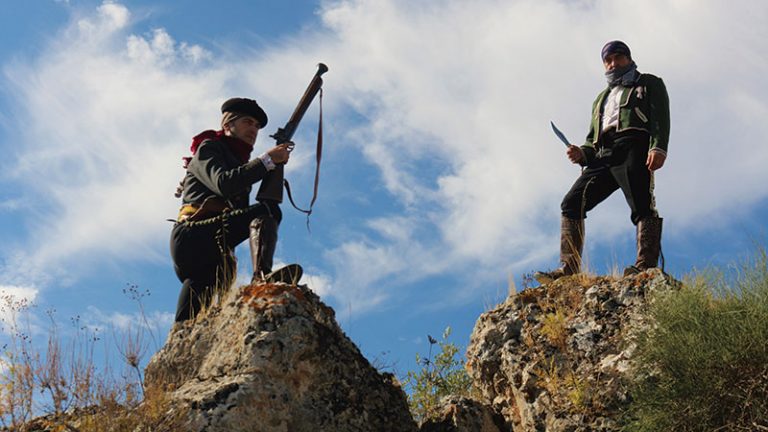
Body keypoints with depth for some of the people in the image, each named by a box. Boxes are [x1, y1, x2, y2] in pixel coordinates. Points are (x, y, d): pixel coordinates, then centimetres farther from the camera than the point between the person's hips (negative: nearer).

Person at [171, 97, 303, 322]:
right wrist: (267, 160, -8)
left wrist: (276, 169, 6)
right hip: (192, 238, -8)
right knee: (266, 210, -25)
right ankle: (262, 276, -50)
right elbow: (223, 184, -11)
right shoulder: (208, 148, 12)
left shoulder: (238, 163, 33)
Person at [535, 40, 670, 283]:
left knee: (642, 205, -21)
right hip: (603, 156, 6)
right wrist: (582, 154, 8)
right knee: (572, 202, -9)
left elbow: (660, 117, 2)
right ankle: (569, 269, -15)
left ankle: (646, 266, -32)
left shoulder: (649, 84, 20)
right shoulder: (601, 99, 38)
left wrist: (658, 147, -18)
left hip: (632, 147, -6)